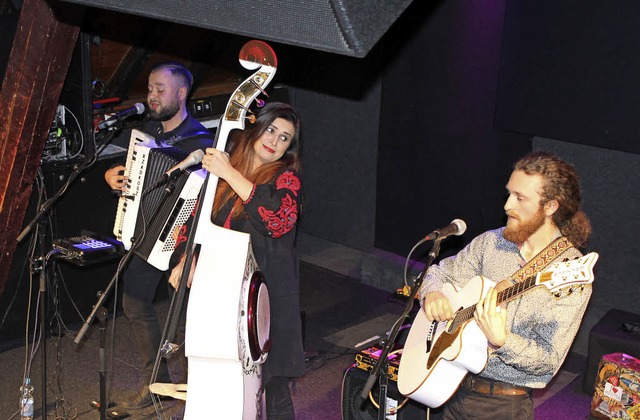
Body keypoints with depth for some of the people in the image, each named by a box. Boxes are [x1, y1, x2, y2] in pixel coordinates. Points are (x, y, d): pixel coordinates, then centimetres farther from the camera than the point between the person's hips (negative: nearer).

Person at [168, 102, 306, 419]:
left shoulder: (286, 177, -4)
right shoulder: (222, 170, 10)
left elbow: (280, 219, -25)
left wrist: (230, 173, -23)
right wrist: (186, 259, 0)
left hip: (269, 296, -4)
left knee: (271, 385, -2)